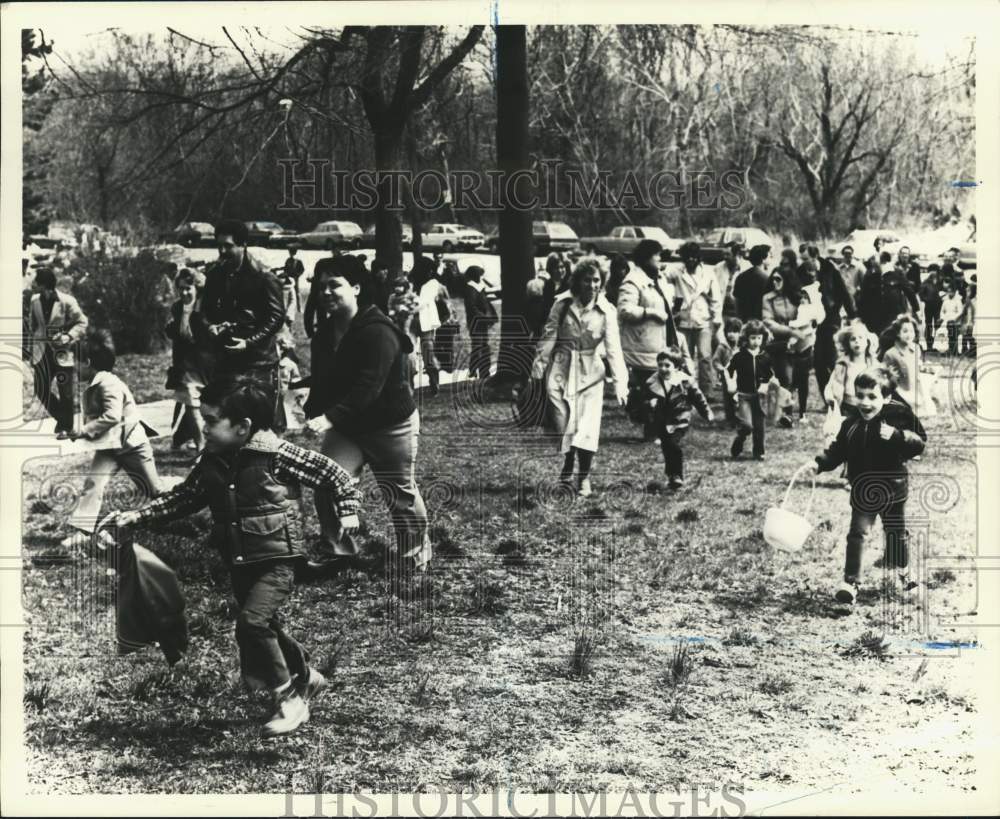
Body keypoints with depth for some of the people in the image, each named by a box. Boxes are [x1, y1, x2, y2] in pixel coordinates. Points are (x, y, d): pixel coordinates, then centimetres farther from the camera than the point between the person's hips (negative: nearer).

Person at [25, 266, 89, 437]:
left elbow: (82, 323, -3)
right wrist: (30, 351, 11)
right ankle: (62, 417, 23)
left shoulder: (67, 301, -11)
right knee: (41, 391, 3)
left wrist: (69, 336, -18)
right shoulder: (35, 301, 3)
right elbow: (32, 327, 13)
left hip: (63, 352, -5)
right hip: (43, 351, 5)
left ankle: (65, 427, 13)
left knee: (66, 393, 0)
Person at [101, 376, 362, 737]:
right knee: (265, 629, 17)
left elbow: (332, 474, -8)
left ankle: (289, 698, -7)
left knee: (253, 622, -21)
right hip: (239, 563, 7)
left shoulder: (279, 455, -15)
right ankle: (304, 677, 42)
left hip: (276, 559, -7)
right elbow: (184, 497, 8)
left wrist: (348, 511, -12)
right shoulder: (212, 462, 2)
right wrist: (136, 516, 1)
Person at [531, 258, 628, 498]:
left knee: (588, 430, -6)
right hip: (561, 370, 0)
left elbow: (613, 348, -10)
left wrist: (620, 383, -18)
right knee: (564, 426, 1)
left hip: (590, 373, 0)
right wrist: (538, 370, -3)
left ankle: (583, 478, 10)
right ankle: (567, 470, 26)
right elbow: (548, 338, -1)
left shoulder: (606, 311, -7)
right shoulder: (563, 304, -6)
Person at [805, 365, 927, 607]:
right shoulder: (851, 424, -5)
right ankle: (850, 582, -4)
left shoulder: (899, 416, -14)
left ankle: (903, 574, 37)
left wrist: (896, 436, -31)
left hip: (893, 488, -1)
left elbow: (919, 442, -17)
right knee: (856, 534, -5)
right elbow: (837, 451, 1)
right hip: (863, 491, 1)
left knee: (896, 534, 16)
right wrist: (819, 463, -12)